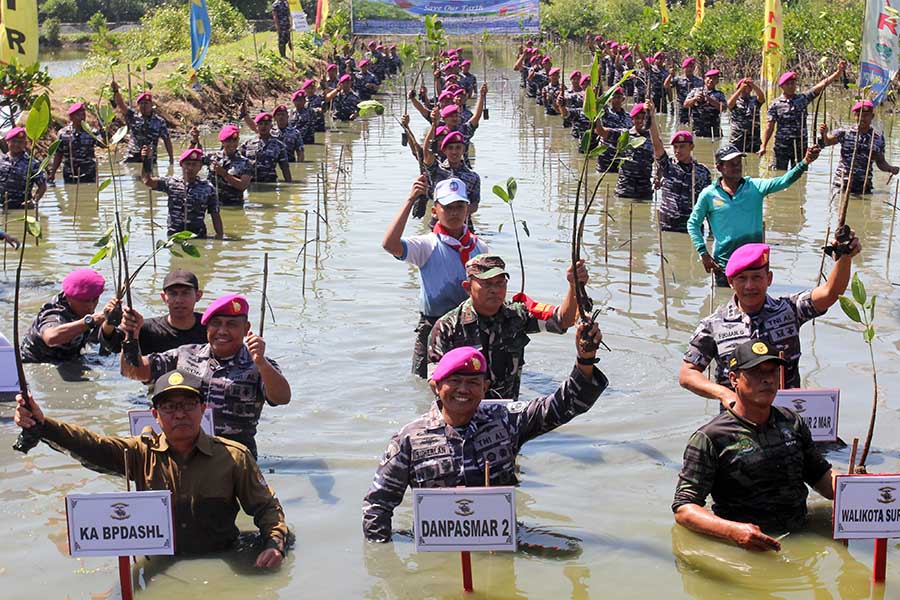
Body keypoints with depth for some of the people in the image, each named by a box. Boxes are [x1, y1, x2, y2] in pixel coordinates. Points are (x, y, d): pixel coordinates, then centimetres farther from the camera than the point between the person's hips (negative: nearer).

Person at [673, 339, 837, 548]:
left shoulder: (793, 423, 15)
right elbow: (683, 510, -11)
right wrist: (734, 531, -28)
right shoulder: (709, 438, -6)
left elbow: (821, 475, 24)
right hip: (745, 551, -5)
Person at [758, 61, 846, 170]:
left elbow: (822, 84, -2)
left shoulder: (803, 98, 4)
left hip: (801, 145, 2)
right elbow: (770, 127, -1)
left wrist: (839, 71, -13)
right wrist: (763, 146, -8)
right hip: (782, 146, -2)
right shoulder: (775, 104, -1)